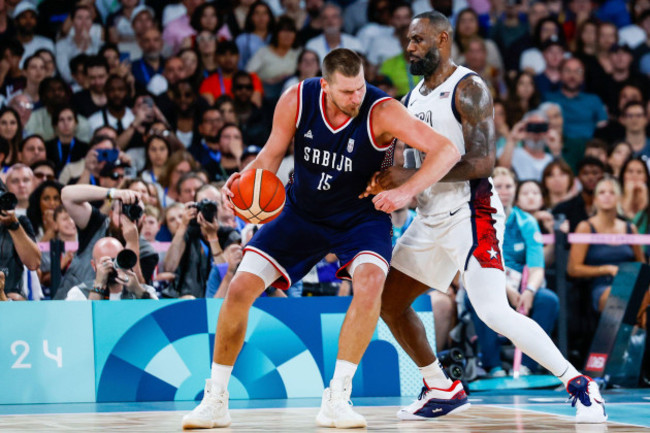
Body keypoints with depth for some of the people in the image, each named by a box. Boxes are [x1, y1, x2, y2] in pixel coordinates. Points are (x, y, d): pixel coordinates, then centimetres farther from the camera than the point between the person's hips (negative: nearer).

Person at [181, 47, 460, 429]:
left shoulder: (381, 111, -28)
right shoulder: (297, 101, -19)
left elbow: (447, 150, -33)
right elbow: (271, 156, -5)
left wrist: (406, 191, -47)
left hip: (361, 216, -2)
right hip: (303, 211, 3)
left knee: (370, 282, -33)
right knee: (239, 289, -7)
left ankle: (336, 399, -22)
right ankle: (215, 400, 10)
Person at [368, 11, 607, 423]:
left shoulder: (468, 89, -13)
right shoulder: (415, 96, 14)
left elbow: (481, 162, -22)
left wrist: (411, 176, -23)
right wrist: (387, 183, 0)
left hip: (471, 214, -9)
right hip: (432, 216, 9)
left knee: (494, 313, -20)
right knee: (389, 302, 11)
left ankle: (579, 384, -10)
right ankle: (443, 390, 23)